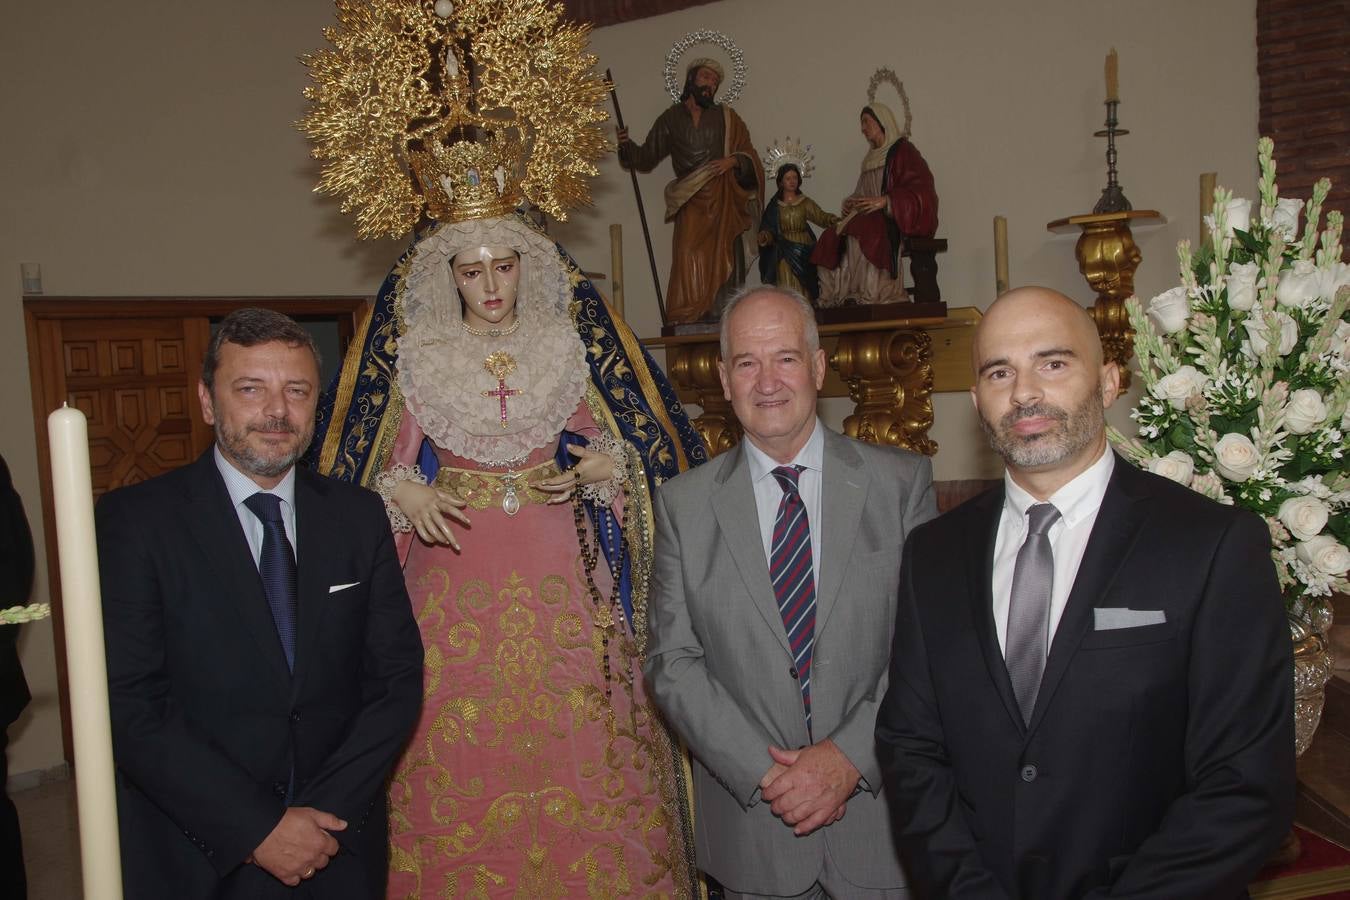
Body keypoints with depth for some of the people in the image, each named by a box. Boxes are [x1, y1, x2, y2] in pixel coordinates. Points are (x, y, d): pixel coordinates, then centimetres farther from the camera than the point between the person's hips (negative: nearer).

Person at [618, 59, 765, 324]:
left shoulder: (726, 117, 15)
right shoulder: (671, 119, 14)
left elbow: (749, 155, 12)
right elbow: (647, 158, 16)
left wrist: (734, 161, -8)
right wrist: (627, 146, -2)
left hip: (724, 199, 1)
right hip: (691, 201, 0)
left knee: (724, 257, -9)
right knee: (689, 254, -16)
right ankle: (690, 316, -18)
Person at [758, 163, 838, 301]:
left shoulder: (805, 202, 8)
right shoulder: (774, 205, 7)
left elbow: (820, 216, -5)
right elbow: (768, 228, 5)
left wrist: (832, 219, -24)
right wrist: (765, 236, -17)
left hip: (802, 252, 1)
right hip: (784, 253, -1)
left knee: (802, 288, -3)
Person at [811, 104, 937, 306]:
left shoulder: (903, 150, 0)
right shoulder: (872, 157, 24)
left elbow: (920, 190, -10)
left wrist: (883, 201, -19)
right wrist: (850, 202, 5)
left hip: (897, 219, -7)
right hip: (871, 216, 7)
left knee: (860, 234, -35)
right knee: (830, 239, -17)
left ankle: (869, 296, -32)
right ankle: (835, 298, -25)